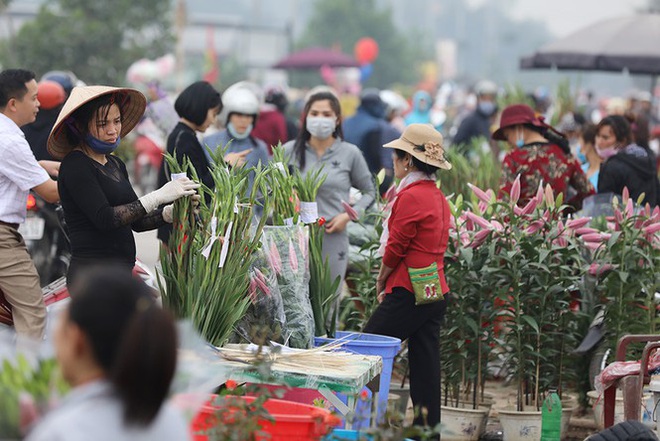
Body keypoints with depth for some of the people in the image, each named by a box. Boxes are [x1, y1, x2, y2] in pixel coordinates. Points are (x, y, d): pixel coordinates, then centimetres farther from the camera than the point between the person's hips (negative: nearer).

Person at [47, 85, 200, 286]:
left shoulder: (116, 164, 17)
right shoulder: (75, 166, -9)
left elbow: (135, 221, 18)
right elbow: (104, 218, -20)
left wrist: (171, 212, -2)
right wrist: (158, 197, -22)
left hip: (121, 270, 8)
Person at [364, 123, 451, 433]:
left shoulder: (411, 195, -14)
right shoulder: (438, 196, 14)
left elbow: (396, 247, -12)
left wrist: (381, 282, 5)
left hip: (410, 292, -9)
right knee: (425, 366, 9)